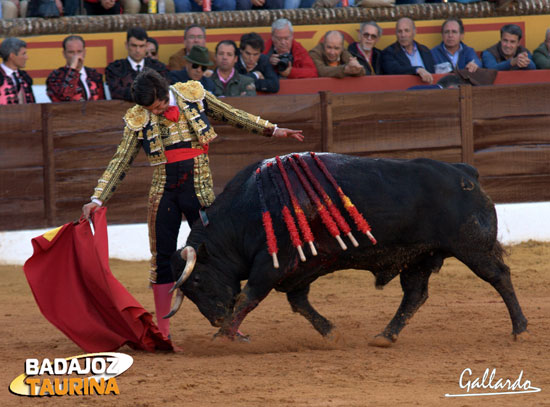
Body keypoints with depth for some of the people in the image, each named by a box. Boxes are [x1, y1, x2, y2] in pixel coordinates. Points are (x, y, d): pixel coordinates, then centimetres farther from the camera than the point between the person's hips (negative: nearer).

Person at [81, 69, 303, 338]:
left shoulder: (193, 95, -4)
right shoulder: (138, 120, -4)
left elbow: (232, 116, 10)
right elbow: (120, 162, -1)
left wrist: (272, 130, 16)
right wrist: (98, 198, -9)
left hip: (199, 190, -1)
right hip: (163, 193, 1)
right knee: (163, 260, 2)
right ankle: (162, 332, 9)